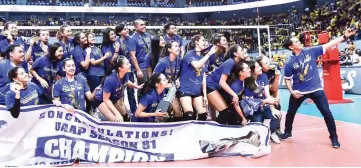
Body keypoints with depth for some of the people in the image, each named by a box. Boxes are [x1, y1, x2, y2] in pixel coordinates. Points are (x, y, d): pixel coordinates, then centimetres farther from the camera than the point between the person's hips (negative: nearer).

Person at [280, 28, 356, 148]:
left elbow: (328, 45, -4)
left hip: (316, 89, 0)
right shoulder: (290, 63, -10)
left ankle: (334, 138, 13)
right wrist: (291, 91, -17)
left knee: (327, 113, -3)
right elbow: (287, 79, -2)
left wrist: (344, 36, -8)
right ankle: (287, 132, 38)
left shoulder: (311, 52, -5)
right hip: (299, 91, 0)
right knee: (291, 112, 14)